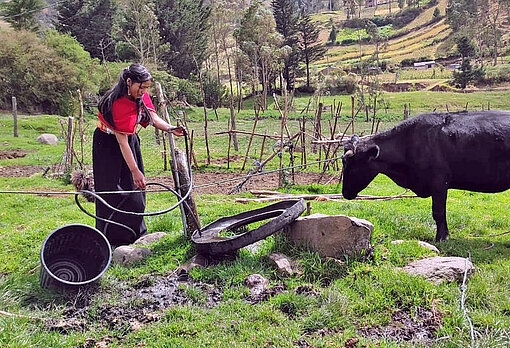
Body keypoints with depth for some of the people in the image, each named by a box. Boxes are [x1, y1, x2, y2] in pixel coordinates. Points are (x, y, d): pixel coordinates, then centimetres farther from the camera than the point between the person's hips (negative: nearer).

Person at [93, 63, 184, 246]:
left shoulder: (141, 95, -11)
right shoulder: (118, 103, -32)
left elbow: (152, 116, -4)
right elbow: (122, 142, -32)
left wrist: (170, 128, -24)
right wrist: (134, 171, -32)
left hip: (131, 139, 8)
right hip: (108, 144, -8)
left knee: (135, 187, 12)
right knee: (114, 190, -5)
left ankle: (135, 232, 25)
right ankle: (112, 237, 9)